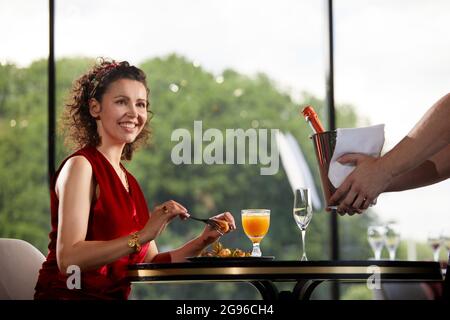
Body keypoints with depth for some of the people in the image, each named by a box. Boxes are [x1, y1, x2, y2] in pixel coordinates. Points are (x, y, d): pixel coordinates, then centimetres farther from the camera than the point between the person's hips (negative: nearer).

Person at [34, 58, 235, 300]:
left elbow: (149, 264, 14)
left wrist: (203, 241, 1)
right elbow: (68, 259, -21)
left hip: (114, 297, 7)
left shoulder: (127, 179, 16)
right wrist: (143, 236, -26)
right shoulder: (80, 166, -8)